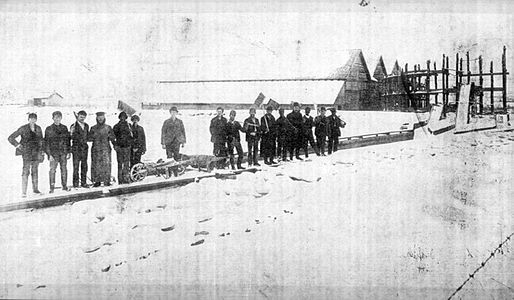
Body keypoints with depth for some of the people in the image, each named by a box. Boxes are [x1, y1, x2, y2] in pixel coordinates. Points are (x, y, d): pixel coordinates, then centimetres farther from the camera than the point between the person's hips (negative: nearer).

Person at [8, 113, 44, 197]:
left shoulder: (38, 129, 6)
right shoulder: (23, 129, -7)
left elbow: (41, 140, 17)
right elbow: (10, 138, -4)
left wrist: (41, 151, 12)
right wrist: (18, 145, -8)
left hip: (36, 152, 4)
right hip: (27, 152, -4)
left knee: (35, 170, 12)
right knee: (26, 171, -9)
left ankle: (35, 189, 22)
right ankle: (24, 192, -9)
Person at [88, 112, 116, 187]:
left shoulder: (108, 128, 9)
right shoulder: (93, 128, 11)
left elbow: (113, 138, 5)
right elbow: (88, 138, 8)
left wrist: (114, 144, -13)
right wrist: (94, 136, -11)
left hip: (106, 149, -1)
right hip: (96, 149, 1)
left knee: (106, 165, -9)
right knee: (96, 166, -2)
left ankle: (107, 181, -4)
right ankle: (97, 181, 5)